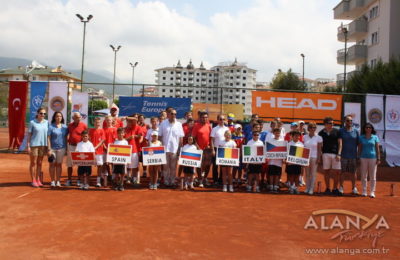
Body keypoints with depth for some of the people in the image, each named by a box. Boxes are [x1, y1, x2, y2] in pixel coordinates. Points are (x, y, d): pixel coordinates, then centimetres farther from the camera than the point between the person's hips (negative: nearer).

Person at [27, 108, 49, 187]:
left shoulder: (47, 122, 5)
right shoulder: (32, 122, -4)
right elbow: (29, 134, -3)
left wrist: (47, 146, 8)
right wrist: (28, 146, -8)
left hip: (43, 145, 4)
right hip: (34, 145, -4)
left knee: (39, 163, 10)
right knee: (33, 163, 4)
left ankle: (38, 180, 18)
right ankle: (33, 181, 11)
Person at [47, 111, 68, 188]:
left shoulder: (65, 127, 7)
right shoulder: (51, 126, -3)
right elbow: (48, 138, -5)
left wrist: (66, 148, 7)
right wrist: (49, 149, -11)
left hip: (61, 148, 2)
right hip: (52, 148, -2)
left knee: (59, 164, 5)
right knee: (52, 164, 3)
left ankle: (58, 181, 11)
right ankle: (52, 181, 10)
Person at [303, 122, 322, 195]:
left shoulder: (318, 138, -1)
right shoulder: (305, 137, 7)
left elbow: (319, 149, -2)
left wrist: (318, 158, -8)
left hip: (314, 157, -3)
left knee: (313, 173, 0)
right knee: (307, 173, 5)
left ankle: (311, 189, 3)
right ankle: (307, 188, 9)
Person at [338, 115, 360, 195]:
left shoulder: (355, 131, 9)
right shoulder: (341, 131, 1)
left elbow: (358, 143, 10)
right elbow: (340, 142, -8)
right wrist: (339, 153, -18)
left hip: (353, 155, 2)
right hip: (344, 155, -2)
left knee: (353, 172, 6)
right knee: (343, 172, 2)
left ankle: (354, 188, 16)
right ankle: (341, 187, 12)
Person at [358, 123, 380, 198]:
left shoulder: (375, 137, 5)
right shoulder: (361, 137, 6)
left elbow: (377, 149, 4)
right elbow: (359, 148, 7)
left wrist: (378, 159, -2)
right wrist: (359, 159, 1)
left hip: (373, 158, -1)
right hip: (363, 158, 1)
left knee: (373, 176, 1)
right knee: (363, 175, 3)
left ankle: (372, 192, 5)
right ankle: (364, 191, 11)